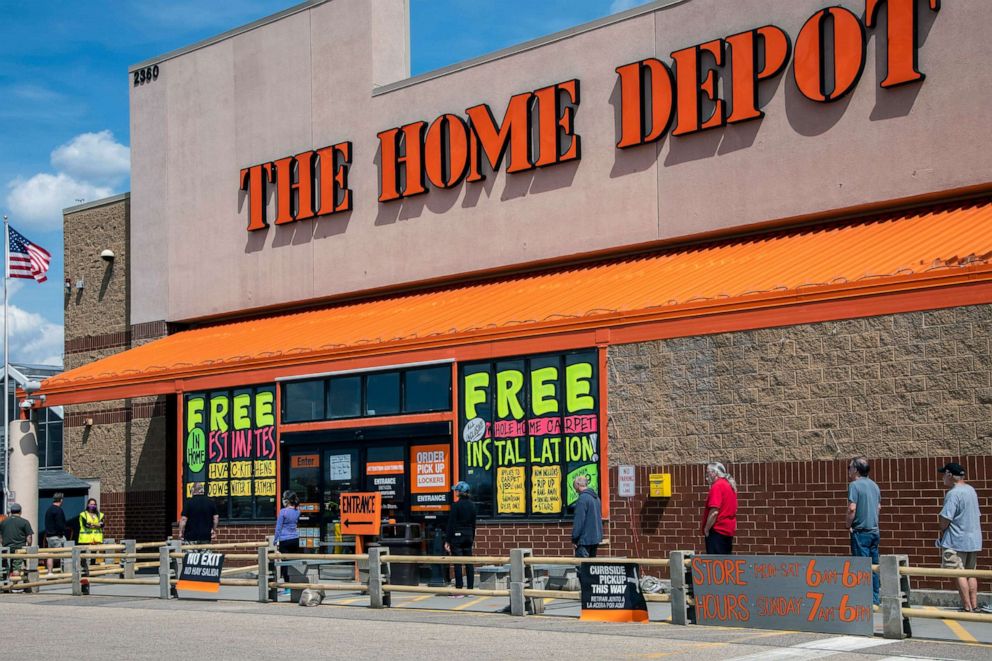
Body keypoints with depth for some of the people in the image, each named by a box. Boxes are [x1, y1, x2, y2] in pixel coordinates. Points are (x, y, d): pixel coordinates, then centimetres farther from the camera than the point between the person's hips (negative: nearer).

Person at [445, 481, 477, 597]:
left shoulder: (456, 505, -12)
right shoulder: (472, 505, 7)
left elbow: (451, 524, -12)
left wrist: (447, 540, -10)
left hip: (457, 536, -6)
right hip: (468, 535, 6)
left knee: (457, 563, -3)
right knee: (469, 563, 9)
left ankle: (459, 590, -3)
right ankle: (470, 589, 11)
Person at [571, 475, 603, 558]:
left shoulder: (583, 498, -16)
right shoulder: (596, 497, 13)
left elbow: (579, 520, -18)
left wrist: (574, 539, -13)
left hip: (585, 539, -9)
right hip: (596, 537, 9)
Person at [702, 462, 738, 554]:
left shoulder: (717, 486, -14)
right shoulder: (729, 485, 15)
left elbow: (714, 512, -22)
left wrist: (706, 529, -14)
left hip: (717, 530, -10)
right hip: (728, 529, 10)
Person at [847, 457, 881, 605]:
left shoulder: (855, 485, -13)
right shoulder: (874, 485, 12)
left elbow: (852, 508, -20)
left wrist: (848, 526, -7)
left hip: (860, 532, -8)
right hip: (874, 530, 8)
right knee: (874, 567, 11)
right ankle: (875, 599, 14)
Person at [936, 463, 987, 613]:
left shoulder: (953, 494, -16)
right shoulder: (971, 490, 12)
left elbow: (946, 518, -20)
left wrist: (941, 535, -3)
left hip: (957, 540, -9)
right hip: (974, 539, 9)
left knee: (959, 574, -4)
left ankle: (967, 608, -4)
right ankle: (974, 605, 14)